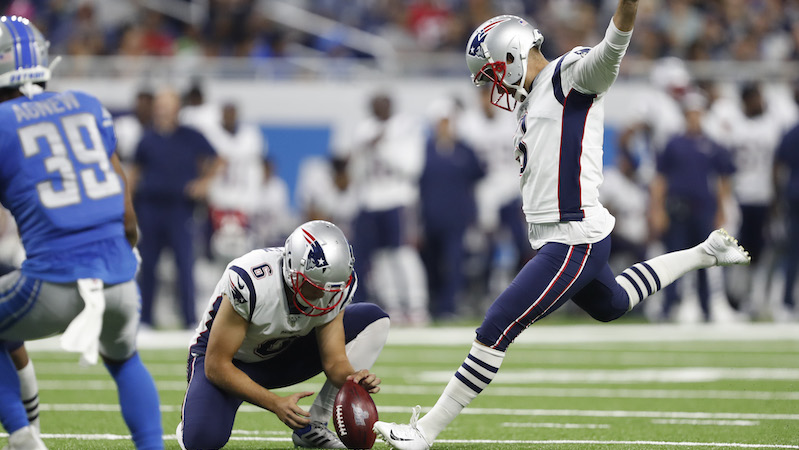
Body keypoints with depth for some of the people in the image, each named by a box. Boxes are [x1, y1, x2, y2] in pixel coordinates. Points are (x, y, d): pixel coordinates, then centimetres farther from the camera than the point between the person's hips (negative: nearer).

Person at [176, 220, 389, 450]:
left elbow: (334, 359, -12)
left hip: (282, 356, 6)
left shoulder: (335, 289, -21)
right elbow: (217, 366, -31)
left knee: (374, 321, -11)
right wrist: (276, 404, -38)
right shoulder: (249, 283, -37)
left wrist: (353, 379, -37)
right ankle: (194, 413, 6)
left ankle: (313, 427, -9)